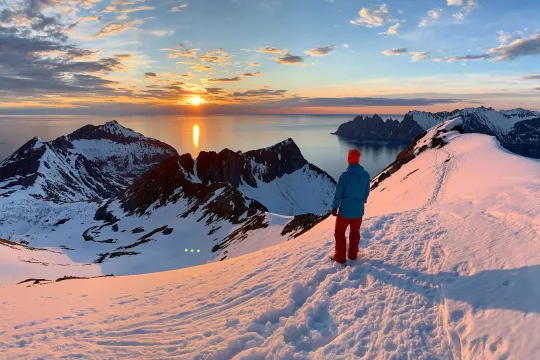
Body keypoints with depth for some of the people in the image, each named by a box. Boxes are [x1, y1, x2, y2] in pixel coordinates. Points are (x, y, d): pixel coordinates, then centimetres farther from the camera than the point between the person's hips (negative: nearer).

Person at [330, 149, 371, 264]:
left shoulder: (345, 175, -22)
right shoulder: (366, 175, -7)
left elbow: (338, 193, -15)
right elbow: (366, 192, 5)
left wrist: (334, 207, -1)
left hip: (345, 210, -4)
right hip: (359, 210, 4)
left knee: (339, 233, 13)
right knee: (355, 232, 22)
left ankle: (340, 257, 19)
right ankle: (353, 255, 34)